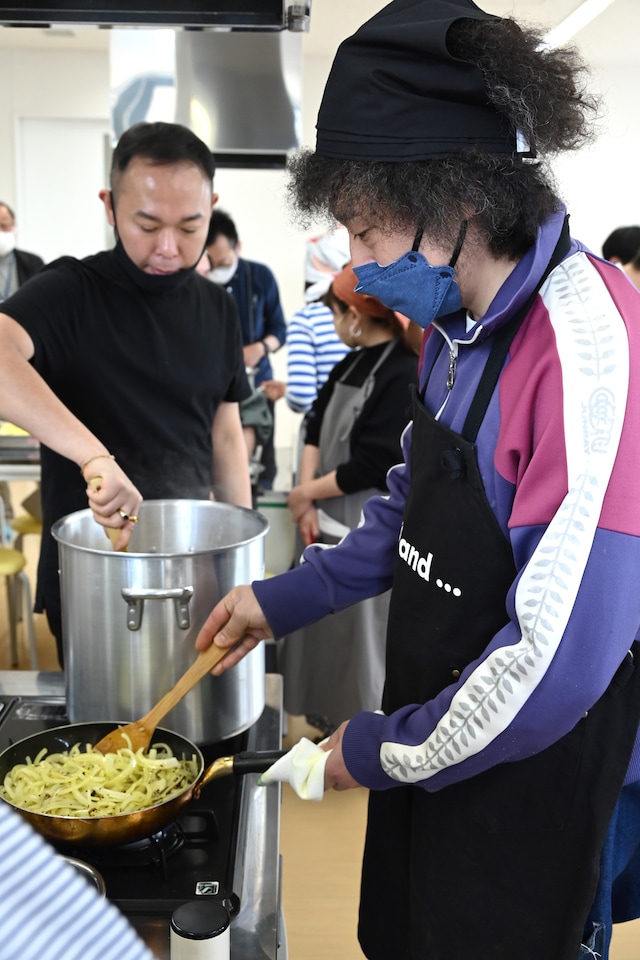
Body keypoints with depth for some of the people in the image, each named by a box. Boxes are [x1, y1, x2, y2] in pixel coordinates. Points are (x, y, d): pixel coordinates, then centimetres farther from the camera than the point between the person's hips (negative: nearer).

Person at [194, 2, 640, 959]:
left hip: (534, 780, -8)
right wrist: (286, 598, 9)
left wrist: (382, 750, -15)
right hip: (431, 752, 8)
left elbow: (561, 657, -29)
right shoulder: (454, 324, 1)